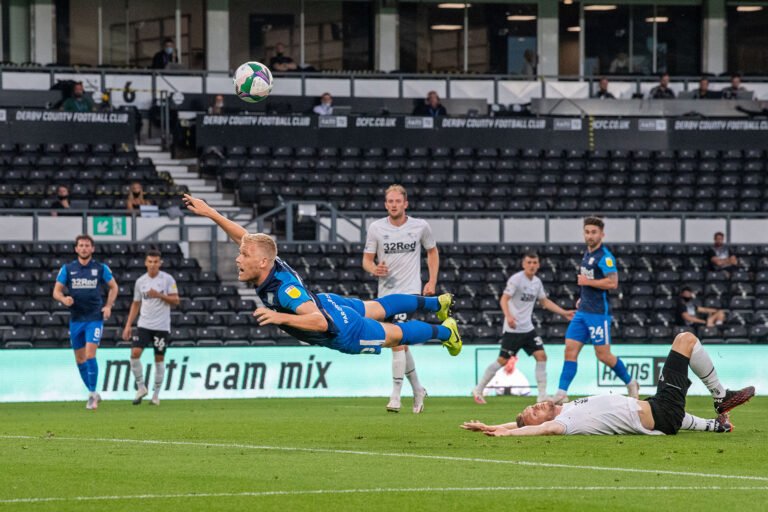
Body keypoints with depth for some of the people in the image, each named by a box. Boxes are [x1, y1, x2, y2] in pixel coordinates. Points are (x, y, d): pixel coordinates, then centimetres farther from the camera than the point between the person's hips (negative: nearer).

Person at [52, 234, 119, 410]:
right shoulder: (67, 269, 3)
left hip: (95, 318, -3)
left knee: (90, 355, -16)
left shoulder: (101, 268, 0)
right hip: (75, 319, 3)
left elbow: (113, 287, 13)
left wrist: (108, 306, 0)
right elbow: (56, 291, 4)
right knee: (80, 359, 8)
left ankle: (93, 394, -9)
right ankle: (93, 394, 23)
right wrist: (64, 299, -18)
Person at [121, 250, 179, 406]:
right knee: (135, 353, -14)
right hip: (144, 325, 2)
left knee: (159, 358, 3)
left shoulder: (167, 279, -2)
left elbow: (176, 300, -4)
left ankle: (156, 394, 13)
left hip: (162, 327, -2)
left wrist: (159, 295, -19)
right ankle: (141, 387, 1)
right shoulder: (140, 281, 7)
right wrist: (128, 326, 7)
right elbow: (136, 305, 13)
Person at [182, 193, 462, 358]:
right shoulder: (267, 266, -23)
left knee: (395, 334, 18)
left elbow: (321, 321, -53)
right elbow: (244, 236, -5)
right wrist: (210, 213, -11)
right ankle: (438, 303, 53)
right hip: (326, 302, 7)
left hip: (342, 334, -7)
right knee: (377, 308, 31)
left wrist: (281, 318, -63)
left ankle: (444, 331, 42)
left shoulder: (285, 289, -44)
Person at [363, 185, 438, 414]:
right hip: (386, 292, 3)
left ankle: (395, 395, -16)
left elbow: (432, 252, 15)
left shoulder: (420, 226, 0)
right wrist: (375, 269, -18)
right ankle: (417, 390, 30)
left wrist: (432, 281, 5)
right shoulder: (376, 228, 1)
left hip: (410, 291, -3)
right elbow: (367, 259, 6)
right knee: (401, 345, 12)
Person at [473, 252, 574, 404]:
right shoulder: (516, 279, -12)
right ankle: (478, 390, 9)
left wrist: (564, 313, 18)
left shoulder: (537, 282, 10)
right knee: (503, 360, -5)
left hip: (528, 328, 7)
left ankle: (542, 395, -1)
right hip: (512, 329, -7)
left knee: (541, 356, -5)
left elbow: (545, 301, 23)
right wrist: (508, 316, -36)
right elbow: (504, 300, -19)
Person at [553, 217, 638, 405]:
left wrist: (587, 282, -17)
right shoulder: (587, 254, 14)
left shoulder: (605, 256, -13)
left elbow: (612, 283, -23)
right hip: (583, 311, 8)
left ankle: (631, 383, 19)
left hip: (598, 313, -8)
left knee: (603, 355, -2)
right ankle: (561, 393, -7)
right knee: (570, 350, -3)